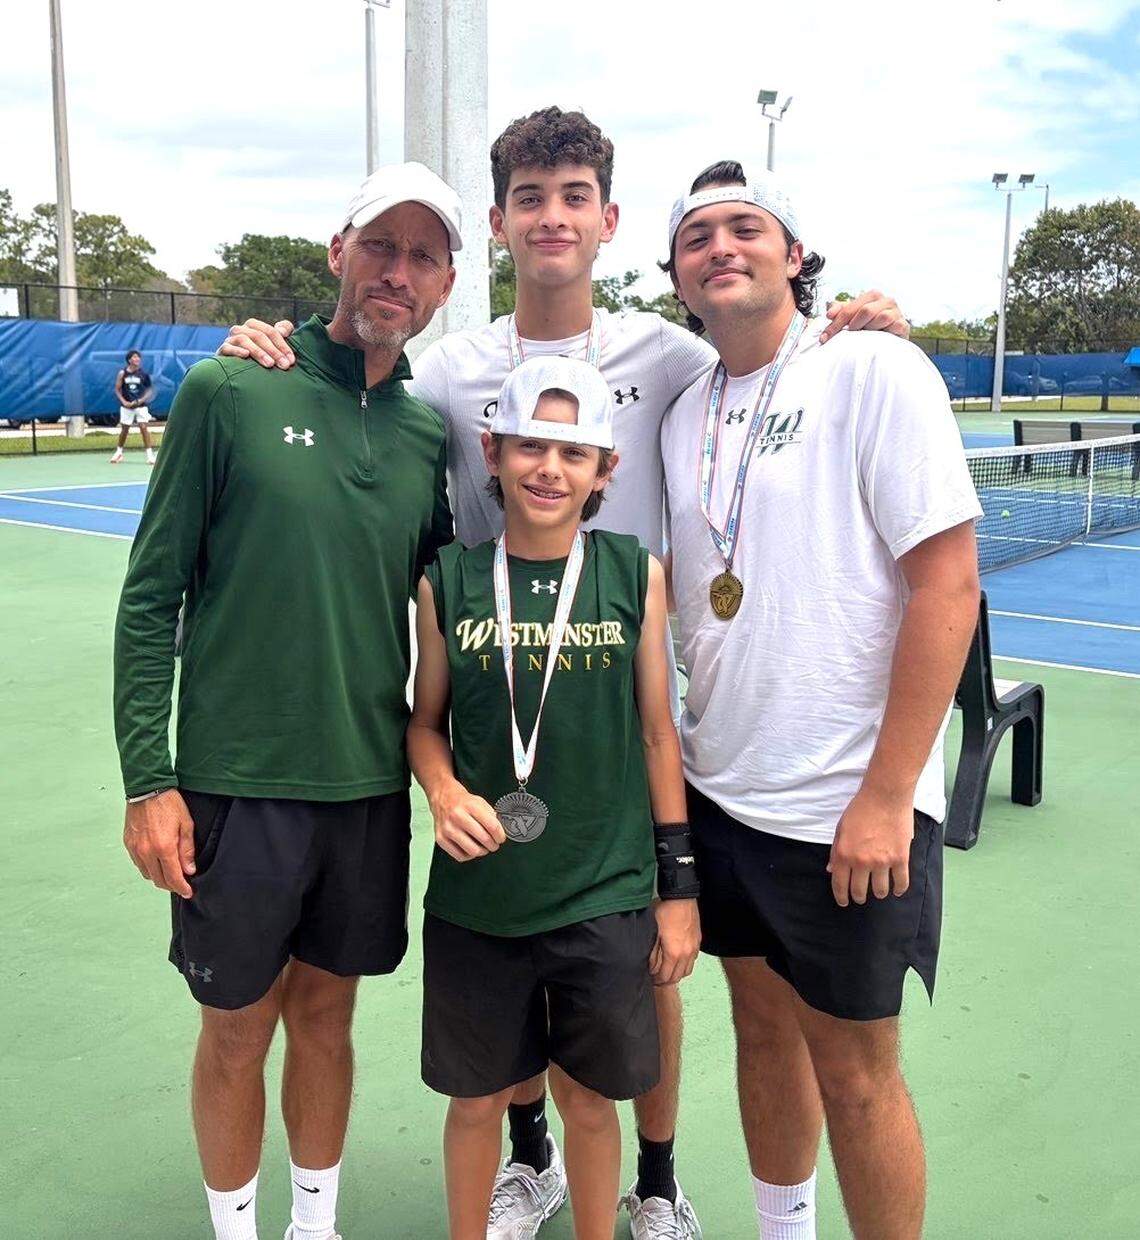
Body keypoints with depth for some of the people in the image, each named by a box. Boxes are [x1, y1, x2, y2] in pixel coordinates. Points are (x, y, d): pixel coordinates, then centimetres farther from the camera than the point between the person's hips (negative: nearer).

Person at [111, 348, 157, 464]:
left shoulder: (143, 374, -3)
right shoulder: (122, 374, -2)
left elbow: (149, 390, 4)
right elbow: (117, 390, 3)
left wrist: (142, 400, -11)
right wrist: (124, 401, -10)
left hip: (141, 405, -1)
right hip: (127, 406, 1)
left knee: (144, 428, -10)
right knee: (124, 429, 9)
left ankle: (150, 454, -7)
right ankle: (119, 452, 29)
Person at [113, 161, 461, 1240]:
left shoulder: (430, 432, 4)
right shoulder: (229, 393, -6)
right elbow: (150, 596, -6)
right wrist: (147, 779, -10)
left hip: (371, 786, 3)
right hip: (237, 784, -3)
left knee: (325, 1015, 18)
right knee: (238, 1027, 12)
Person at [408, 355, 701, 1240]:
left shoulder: (637, 576, -4)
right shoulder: (448, 582, -3)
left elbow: (657, 732, 1)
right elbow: (426, 721, 8)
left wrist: (679, 885, 2)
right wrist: (445, 792, -13)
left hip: (607, 899, 0)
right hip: (475, 899, 1)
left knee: (590, 1098, 15)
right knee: (477, 1098, 16)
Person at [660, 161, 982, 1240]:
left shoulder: (874, 369, -10)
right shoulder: (684, 413, 8)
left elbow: (948, 584, -15)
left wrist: (885, 796, -18)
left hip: (850, 809, -6)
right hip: (718, 789, 6)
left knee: (852, 1070, 7)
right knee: (764, 1029, 20)